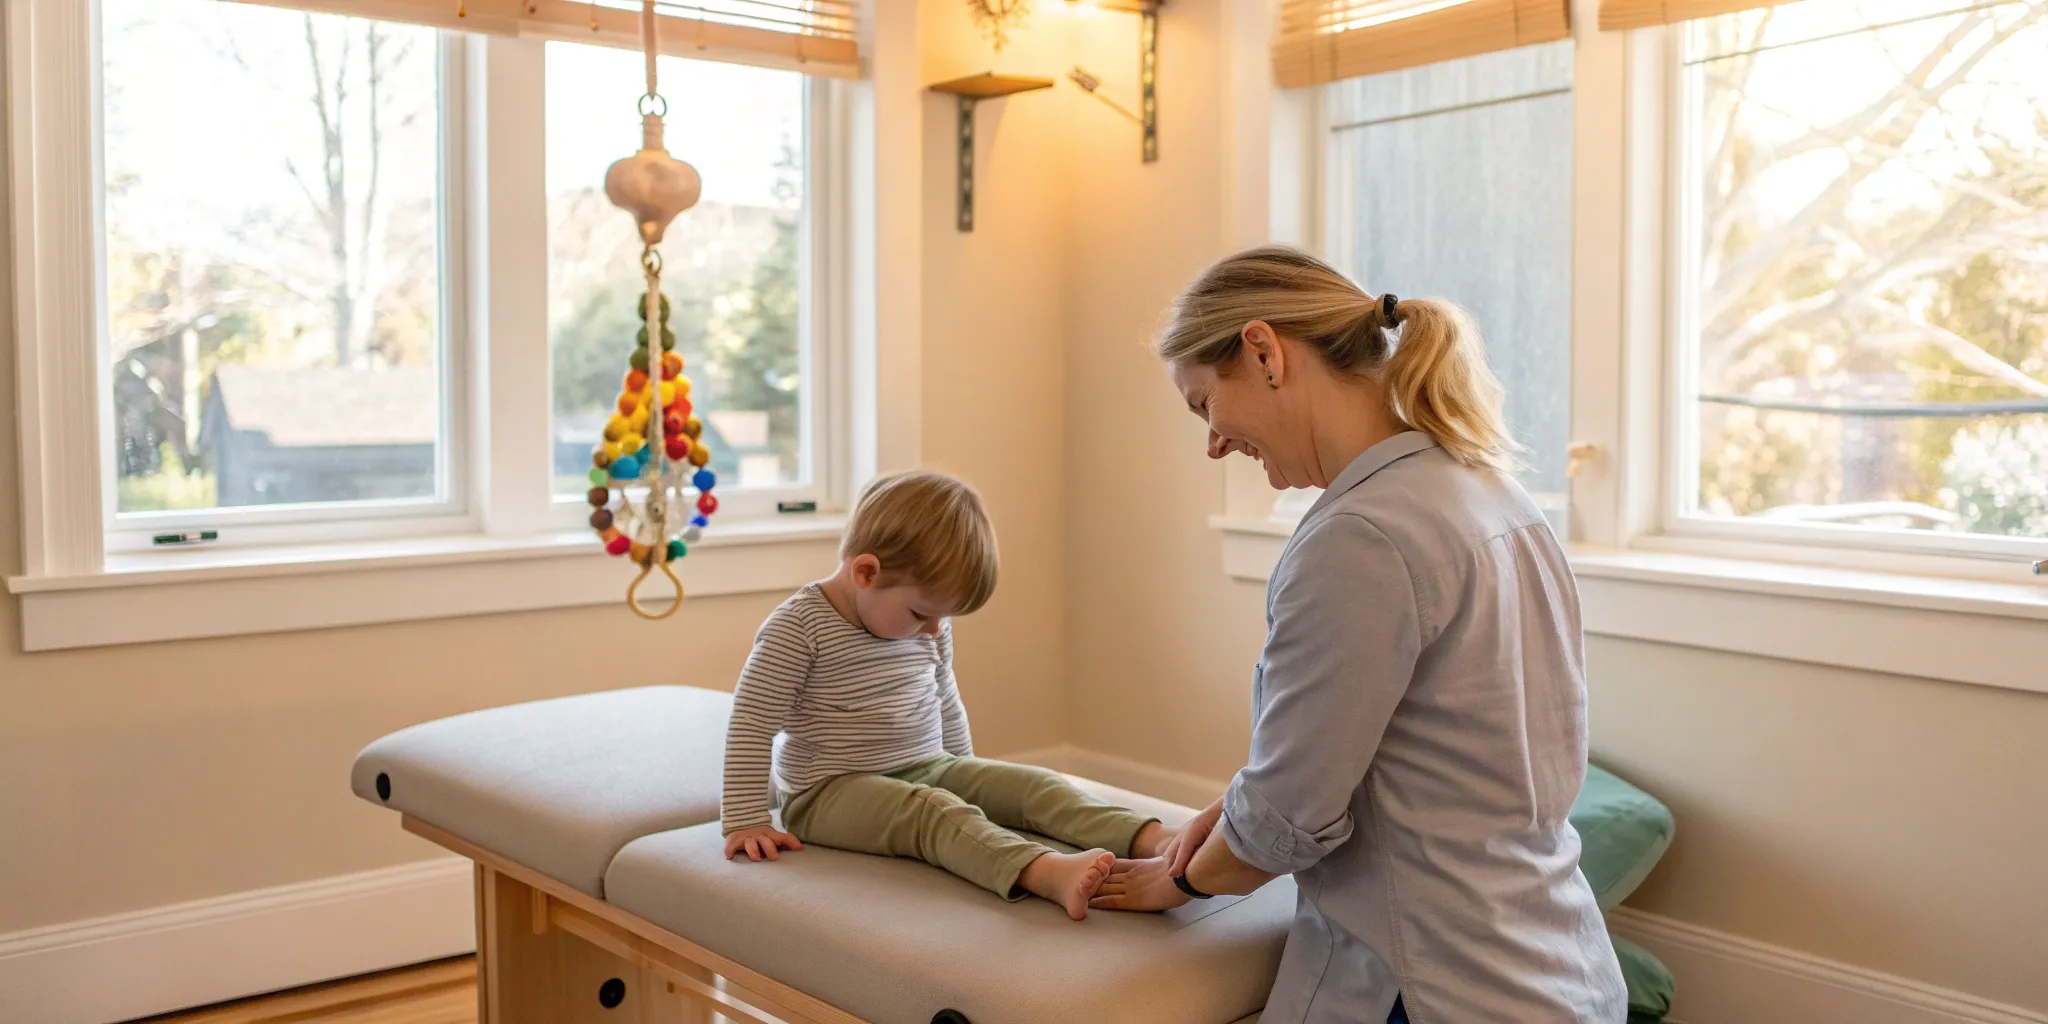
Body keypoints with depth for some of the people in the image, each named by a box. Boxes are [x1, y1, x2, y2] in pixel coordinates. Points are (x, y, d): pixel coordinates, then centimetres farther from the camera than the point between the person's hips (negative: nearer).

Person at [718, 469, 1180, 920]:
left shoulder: (930, 628, 7)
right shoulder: (798, 626, -15)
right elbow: (751, 724, -14)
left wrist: (967, 777, 26)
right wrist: (745, 821, -16)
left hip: (929, 770, 7)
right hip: (831, 791, -7)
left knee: (1034, 784, -13)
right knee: (935, 811, -35)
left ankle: (1152, 840, -29)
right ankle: (1047, 873, -57)